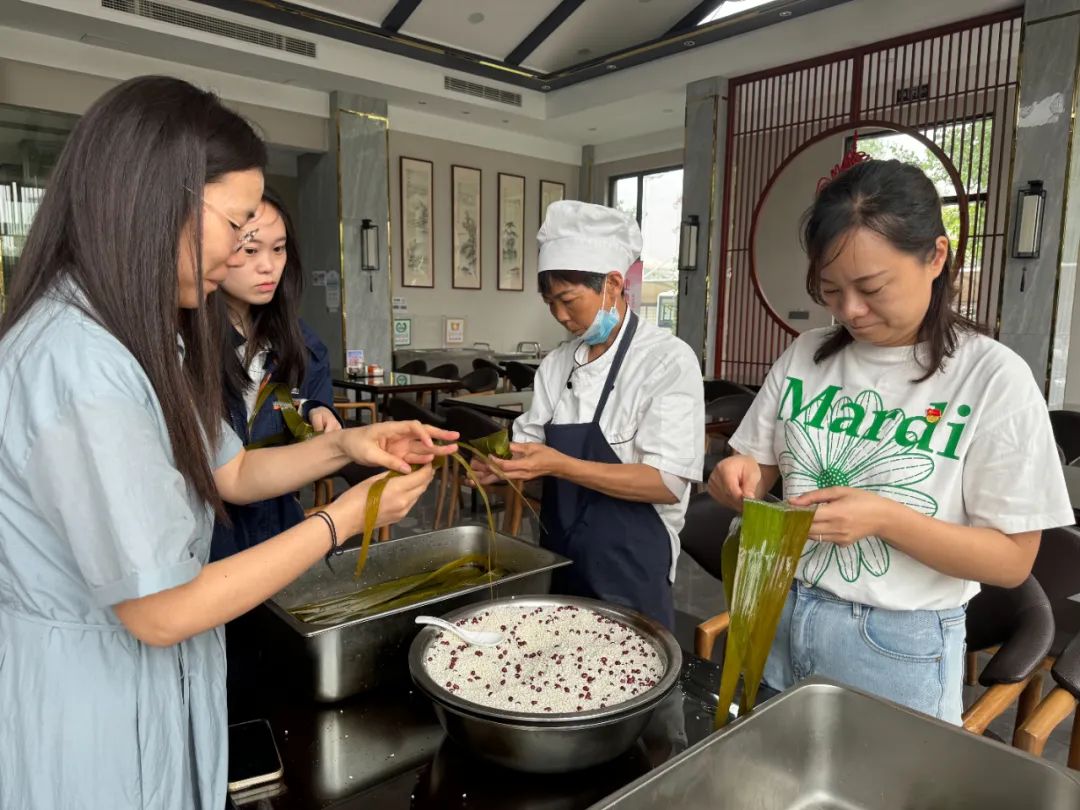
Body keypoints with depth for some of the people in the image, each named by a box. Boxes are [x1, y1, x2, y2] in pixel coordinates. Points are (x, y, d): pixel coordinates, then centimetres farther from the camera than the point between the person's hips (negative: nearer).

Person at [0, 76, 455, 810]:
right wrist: (343, 520, -21)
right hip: (90, 695, -9)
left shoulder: (136, 338, 4)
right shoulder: (74, 361, -30)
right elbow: (160, 611, -27)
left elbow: (229, 473, 9)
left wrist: (344, 447, -6)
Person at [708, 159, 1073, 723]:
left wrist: (884, 518, -26)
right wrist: (739, 478, -17)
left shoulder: (993, 378, -12)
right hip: (779, 619, 4)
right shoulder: (805, 355, -1)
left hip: (899, 650, -3)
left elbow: (1012, 560, -11)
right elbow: (755, 471, 6)